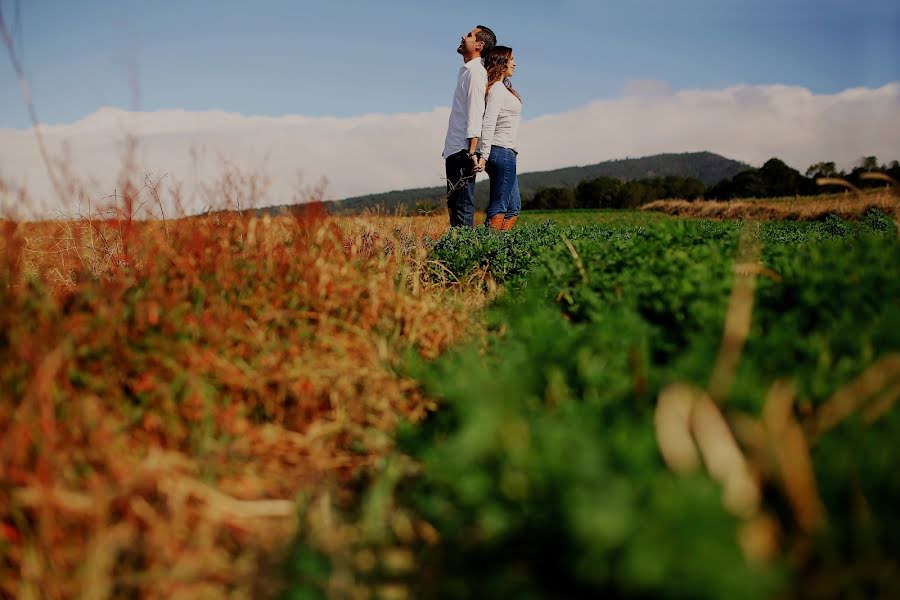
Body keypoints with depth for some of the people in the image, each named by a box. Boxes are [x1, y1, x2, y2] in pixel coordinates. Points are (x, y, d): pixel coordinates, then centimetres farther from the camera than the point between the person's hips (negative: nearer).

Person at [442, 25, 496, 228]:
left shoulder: (475, 71, -9)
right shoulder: (465, 70, 20)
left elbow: (475, 112, -18)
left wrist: (471, 151, -24)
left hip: (463, 150, -10)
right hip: (454, 149, 10)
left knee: (463, 205, -10)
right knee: (454, 204, 12)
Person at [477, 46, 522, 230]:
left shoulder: (503, 88, 19)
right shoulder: (497, 89, -10)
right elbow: (488, 123, -19)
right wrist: (484, 155, -24)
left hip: (506, 153, 10)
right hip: (502, 151, -10)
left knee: (514, 206, 10)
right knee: (499, 207, -10)